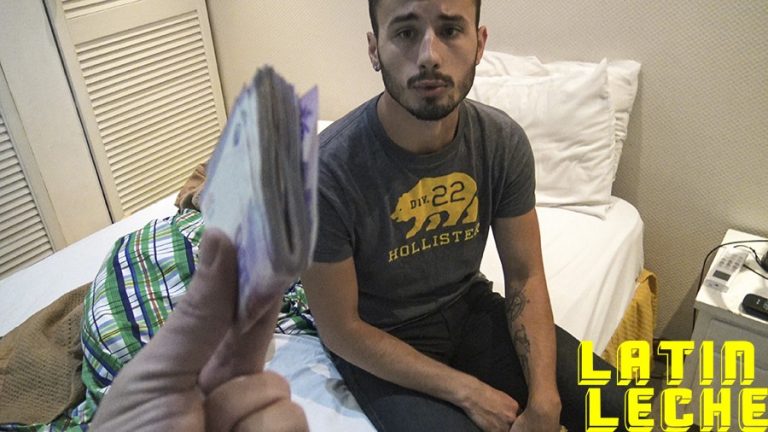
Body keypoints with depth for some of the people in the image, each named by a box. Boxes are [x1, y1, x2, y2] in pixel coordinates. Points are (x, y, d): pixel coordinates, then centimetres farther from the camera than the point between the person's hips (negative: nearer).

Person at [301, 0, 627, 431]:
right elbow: (341, 330, -18)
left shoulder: (504, 141, -14)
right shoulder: (326, 172, -27)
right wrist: (466, 392, -19)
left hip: (469, 307, 4)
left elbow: (525, 276, -5)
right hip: (378, 343, -3)